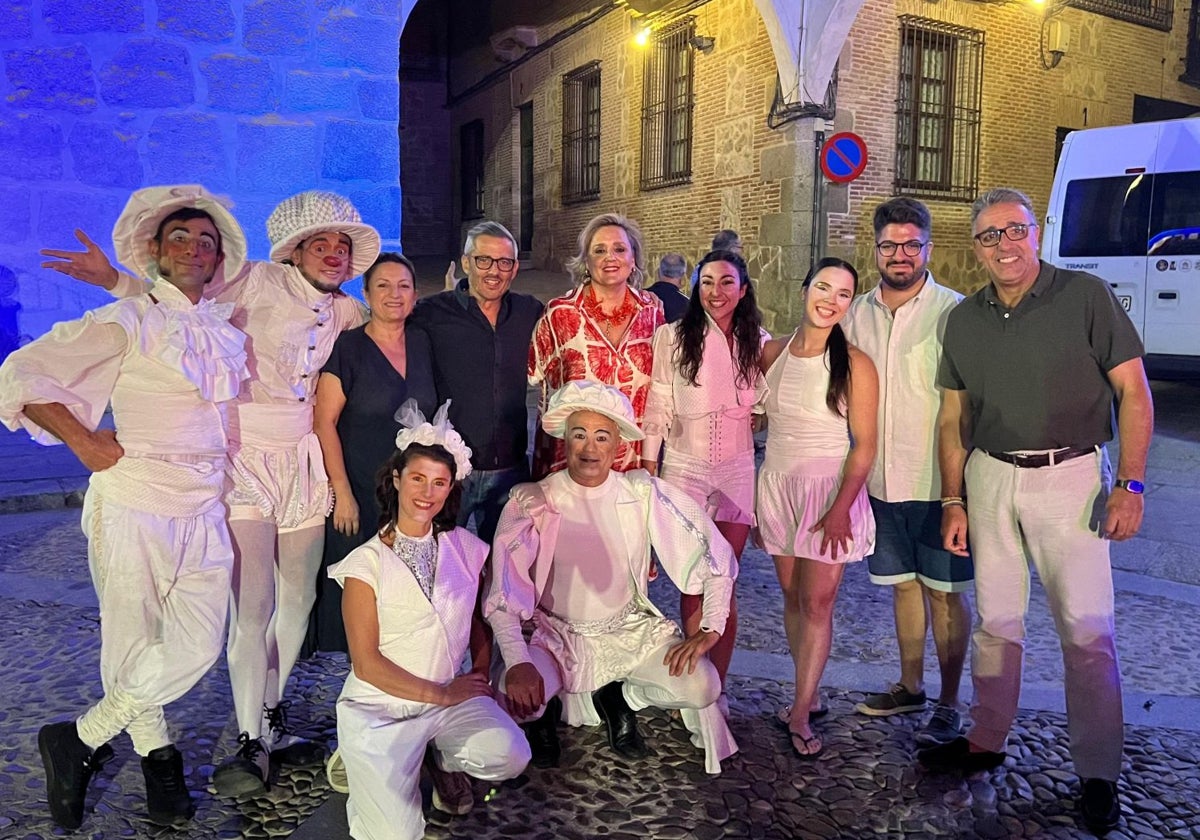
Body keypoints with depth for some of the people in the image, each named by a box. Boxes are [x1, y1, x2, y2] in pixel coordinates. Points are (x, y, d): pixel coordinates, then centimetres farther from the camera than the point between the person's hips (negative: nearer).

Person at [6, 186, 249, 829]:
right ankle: (157, 756, 27)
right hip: (135, 507, -5)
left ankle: (81, 741, 21)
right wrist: (86, 443, -10)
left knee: (198, 649, 0)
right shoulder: (128, 321, -3)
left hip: (205, 514, 5)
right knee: (132, 645, 3)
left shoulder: (227, 331, 14)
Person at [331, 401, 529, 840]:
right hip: (380, 708, -3)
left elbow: (478, 624, 10)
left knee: (510, 756, -24)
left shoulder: (465, 549, 4)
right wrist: (440, 695, -9)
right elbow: (366, 662, -8)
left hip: (453, 697, 3)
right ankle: (369, 769, 16)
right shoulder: (366, 562, -6)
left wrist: (483, 687, -5)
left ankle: (441, 758, 9)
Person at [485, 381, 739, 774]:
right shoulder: (531, 502, -13)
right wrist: (517, 663, -30)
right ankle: (543, 714, 10)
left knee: (702, 687, -20)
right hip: (557, 638, -1)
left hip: (632, 631, 2)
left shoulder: (644, 494, -8)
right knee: (516, 694, -30)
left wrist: (710, 630, -13)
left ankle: (619, 697, 12)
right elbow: (503, 595, -16)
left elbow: (715, 554, -5)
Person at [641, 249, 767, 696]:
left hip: (738, 471, 2)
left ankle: (716, 688, 17)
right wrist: (647, 470, -3)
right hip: (684, 467, -2)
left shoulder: (758, 342, 5)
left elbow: (769, 408, 12)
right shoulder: (672, 337, -4)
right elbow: (656, 409, -2)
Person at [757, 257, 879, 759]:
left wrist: (841, 508, -17)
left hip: (829, 489, -4)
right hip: (777, 486, 4)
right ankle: (809, 694, 25)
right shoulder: (772, 353, 3)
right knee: (792, 596, 11)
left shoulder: (854, 365, -9)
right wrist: (755, 496, 8)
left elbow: (864, 444, -9)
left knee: (817, 603, -2)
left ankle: (800, 715, 9)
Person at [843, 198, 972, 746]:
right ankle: (910, 686, 32)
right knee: (903, 584, 17)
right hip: (880, 480, 5)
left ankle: (949, 705, 18)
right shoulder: (858, 314, 7)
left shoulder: (952, 312, -8)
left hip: (936, 481, -5)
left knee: (945, 592, 4)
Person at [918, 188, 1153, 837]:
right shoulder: (964, 319, 8)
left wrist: (1129, 484, -12)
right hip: (990, 479, 4)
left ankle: (1098, 774, 15)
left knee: (1086, 630, 0)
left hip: (1070, 478, -4)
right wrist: (953, 501, 7)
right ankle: (987, 740, 27)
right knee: (995, 620, 12)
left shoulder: (1086, 296, -4)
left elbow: (1134, 392, -5)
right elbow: (952, 418, 11)